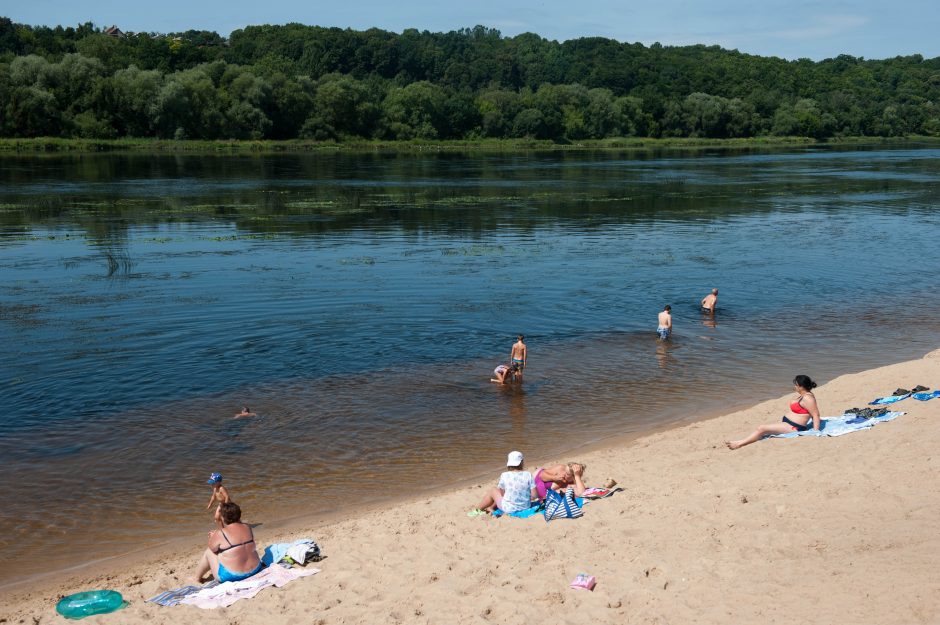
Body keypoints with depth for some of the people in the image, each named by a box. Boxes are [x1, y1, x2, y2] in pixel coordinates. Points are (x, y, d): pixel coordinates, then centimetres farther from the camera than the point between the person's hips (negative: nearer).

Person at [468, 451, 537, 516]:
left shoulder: (505, 475, -15)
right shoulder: (528, 475, -11)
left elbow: (500, 493, -1)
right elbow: (534, 495, -10)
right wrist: (526, 498, 10)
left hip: (509, 509, -3)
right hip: (525, 507, 3)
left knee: (493, 491, 23)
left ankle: (478, 510, 40)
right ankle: (491, 508, 45)